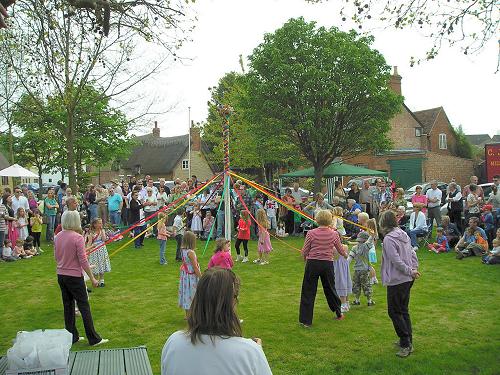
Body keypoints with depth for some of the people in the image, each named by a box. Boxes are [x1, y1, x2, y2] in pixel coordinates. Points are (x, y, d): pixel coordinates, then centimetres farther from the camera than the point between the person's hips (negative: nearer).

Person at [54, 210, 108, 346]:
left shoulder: (58, 237, 2)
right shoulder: (78, 237, -18)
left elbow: (56, 257, 12)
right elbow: (83, 261, -17)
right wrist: (92, 278, -10)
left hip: (61, 276, 7)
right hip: (74, 277, -7)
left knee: (68, 306, 16)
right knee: (84, 306, 2)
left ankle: (72, 336, 27)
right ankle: (94, 339, 9)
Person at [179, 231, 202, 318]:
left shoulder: (183, 250, -1)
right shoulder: (191, 252, -24)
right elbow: (195, 267, -19)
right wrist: (201, 277, -13)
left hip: (185, 274, 8)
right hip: (192, 276, -8)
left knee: (187, 293, 17)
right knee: (191, 294, 3)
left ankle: (187, 314, 30)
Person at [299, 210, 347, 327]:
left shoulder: (311, 233, -10)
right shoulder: (334, 234, -4)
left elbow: (304, 252, -4)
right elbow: (341, 250, 9)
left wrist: (305, 258, 19)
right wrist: (345, 255, 31)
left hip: (312, 264, -2)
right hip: (328, 264, 2)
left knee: (308, 291, 6)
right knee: (330, 288, 21)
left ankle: (306, 321, 10)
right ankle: (339, 314, 39)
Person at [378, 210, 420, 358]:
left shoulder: (388, 239, -18)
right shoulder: (403, 234, 9)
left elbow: (396, 261, -22)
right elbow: (412, 253, 10)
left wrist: (410, 271, -14)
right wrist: (414, 269, 5)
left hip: (396, 280, -9)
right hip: (407, 279, 9)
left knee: (394, 312, 2)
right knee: (403, 310, 17)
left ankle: (406, 343, 3)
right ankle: (408, 342, 25)